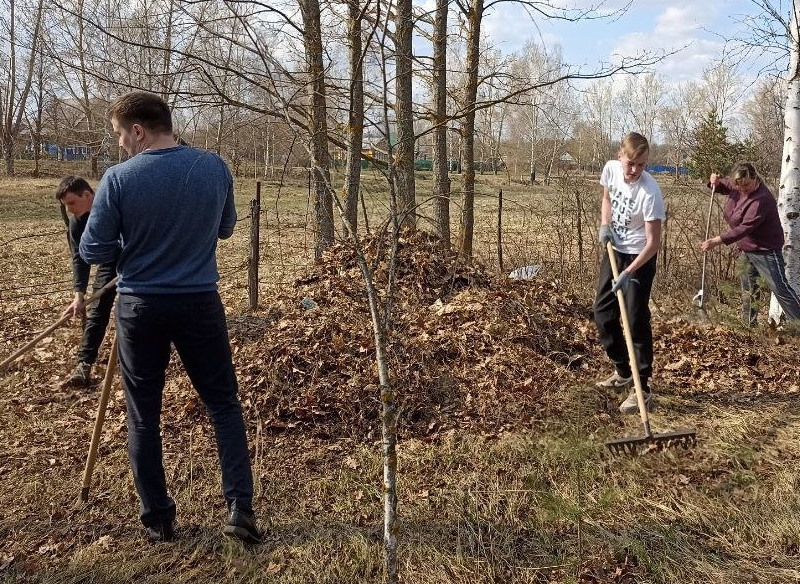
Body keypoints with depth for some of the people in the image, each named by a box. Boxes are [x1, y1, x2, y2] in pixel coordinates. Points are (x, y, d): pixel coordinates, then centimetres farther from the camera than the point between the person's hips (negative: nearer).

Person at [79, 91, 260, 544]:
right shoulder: (215, 167, -3)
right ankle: (241, 508, 8)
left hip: (141, 307, -1)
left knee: (144, 416, 12)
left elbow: (93, 252, -6)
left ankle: (158, 519, 21)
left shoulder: (119, 178, -11)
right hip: (200, 304, 2)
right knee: (225, 403, 13)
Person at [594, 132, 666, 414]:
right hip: (614, 251, 7)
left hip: (640, 258, -7)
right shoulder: (611, 169, -8)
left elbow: (654, 242, -25)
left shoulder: (650, 192, -27)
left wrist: (629, 273, -32)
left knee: (636, 320, -9)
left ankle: (643, 389, 0)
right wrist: (605, 225, -3)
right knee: (603, 312, 13)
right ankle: (623, 372, 30)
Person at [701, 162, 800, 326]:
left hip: (765, 250, -9)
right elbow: (722, 187, 18)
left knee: (780, 288, -5)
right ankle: (748, 323, 32)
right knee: (748, 288, 19)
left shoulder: (761, 200, -29)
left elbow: (744, 228, -33)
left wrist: (717, 241, -36)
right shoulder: (737, 188, -3)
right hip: (746, 249, 9)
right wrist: (715, 181, -7)